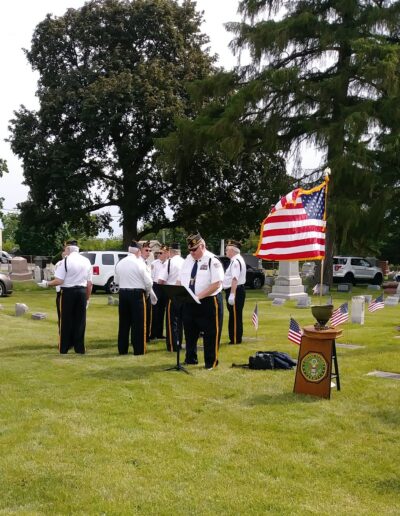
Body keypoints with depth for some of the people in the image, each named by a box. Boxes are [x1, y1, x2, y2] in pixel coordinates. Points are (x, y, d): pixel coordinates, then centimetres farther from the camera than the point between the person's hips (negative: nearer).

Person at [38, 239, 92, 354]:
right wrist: (87, 298, 17)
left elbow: (59, 281, -14)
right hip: (82, 292, 5)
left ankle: (64, 348, 9)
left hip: (68, 292, -4)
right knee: (80, 320, 10)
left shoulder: (66, 260, -9)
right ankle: (79, 348, 12)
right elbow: (89, 283, 10)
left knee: (66, 320, 4)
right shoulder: (87, 261, 9)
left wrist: (47, 283, 2)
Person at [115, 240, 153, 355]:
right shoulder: (139, 263, -11)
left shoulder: (120, 263, 4)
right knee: (138, 322, 2)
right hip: (137, 294, -5)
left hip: (123, 293, 5)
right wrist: (147, 293, 9)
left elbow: (116, 280, 11)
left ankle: (122, 349, 16)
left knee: (124, 322, 11)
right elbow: (148, 282, -9)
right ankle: (138, 349, 5)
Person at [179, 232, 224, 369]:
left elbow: (216, 284, -18)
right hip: (188, 302, 6)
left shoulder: (212, 260, -12)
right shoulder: (188, 259, 9)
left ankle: (211, 362, 16)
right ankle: (190, 359, 30)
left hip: (209, 303, -6)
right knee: (189, 332, 15)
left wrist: (199, 296, -23)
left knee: (210, 334, 2)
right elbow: (181, 279, 16)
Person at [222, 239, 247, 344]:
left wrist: (232, 295, -28)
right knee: (235, 316, 16)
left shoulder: (236, 261, -17)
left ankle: (235, 339, 2)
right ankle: (235, 338, 24)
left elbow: (235, 279, -25)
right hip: (237, 291, 11)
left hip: (236, 291, -11)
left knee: (235, 316, -4)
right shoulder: (236, 260, 16)